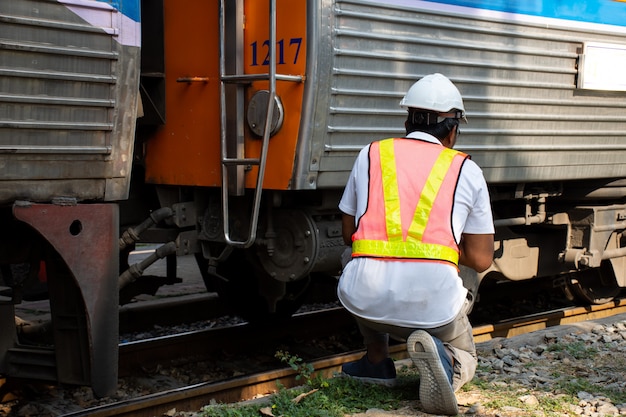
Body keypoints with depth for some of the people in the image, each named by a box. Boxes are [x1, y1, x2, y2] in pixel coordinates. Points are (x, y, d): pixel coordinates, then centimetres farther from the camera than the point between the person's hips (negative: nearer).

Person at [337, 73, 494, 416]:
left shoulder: (371, 154, 13)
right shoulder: (467, 171, 10)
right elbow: (481, 260, 13)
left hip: (367, 302, 2)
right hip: (433, 305, -1)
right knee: (464, 362, 29)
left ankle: (376, 361, 28)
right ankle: (439, 358, -7)